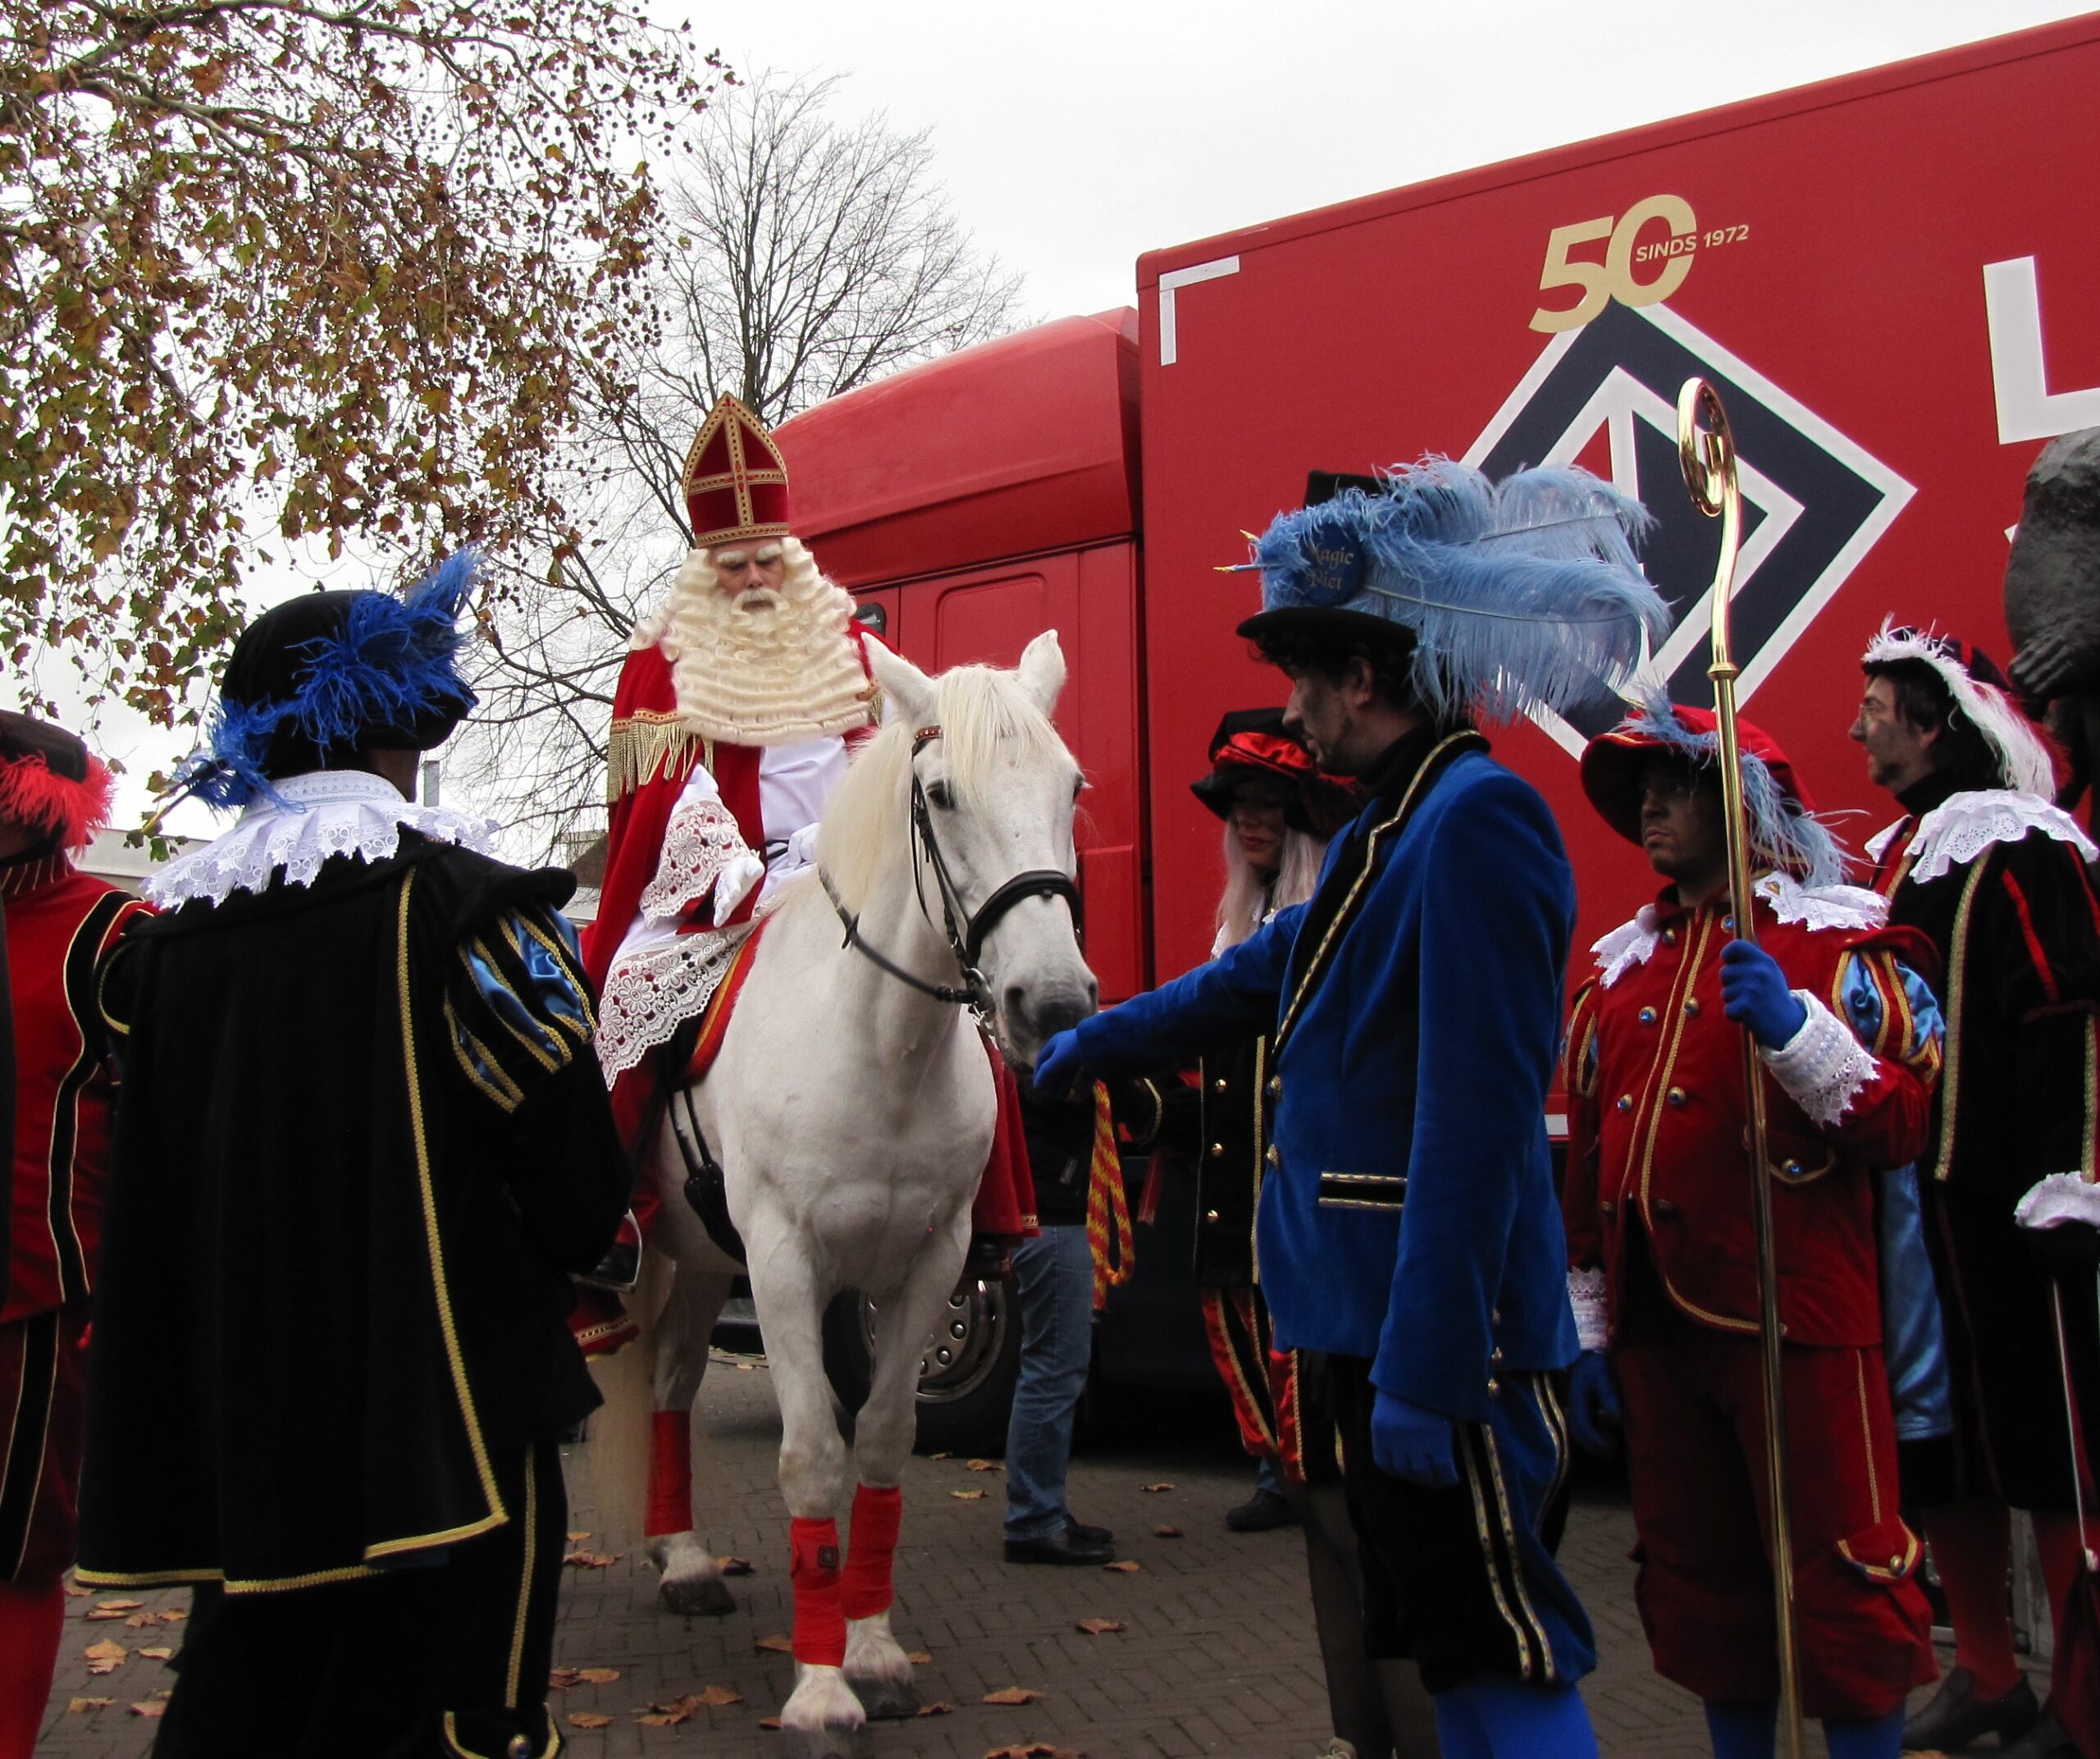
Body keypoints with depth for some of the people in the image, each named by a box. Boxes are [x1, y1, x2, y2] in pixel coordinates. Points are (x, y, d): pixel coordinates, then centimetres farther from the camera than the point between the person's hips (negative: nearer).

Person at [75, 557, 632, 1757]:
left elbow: (151, 1199, 11)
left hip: (228, 1431, 5)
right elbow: (580, 1195, -12)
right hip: (448, 1420, -5)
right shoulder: (469, 908, -13)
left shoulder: (164, 939, 3)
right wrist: (550, 1263, 9)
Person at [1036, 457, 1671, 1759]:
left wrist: (1426, 1371, -25)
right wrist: (1099, 1045, 41)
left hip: (1448, 1335, -10)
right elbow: (1267, 973, 29)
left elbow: (1478, 1124, -25)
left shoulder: (1479, 821, -19)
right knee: (1457, 1644, 18)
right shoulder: (1395, 829, 13)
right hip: (1377, 1310, 10)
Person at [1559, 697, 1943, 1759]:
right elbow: (1586, 1159, 15)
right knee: (1698, 1580, 13)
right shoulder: (1621, 966, 15)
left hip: (1800, 1322, -6)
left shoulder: (1837, 942, -1)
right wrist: (1587, 1332, 13)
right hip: (1659, 1325, 6)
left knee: (1840, 1585, -1)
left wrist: (1792, 1030, -24)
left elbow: (1902, 1123, -11)